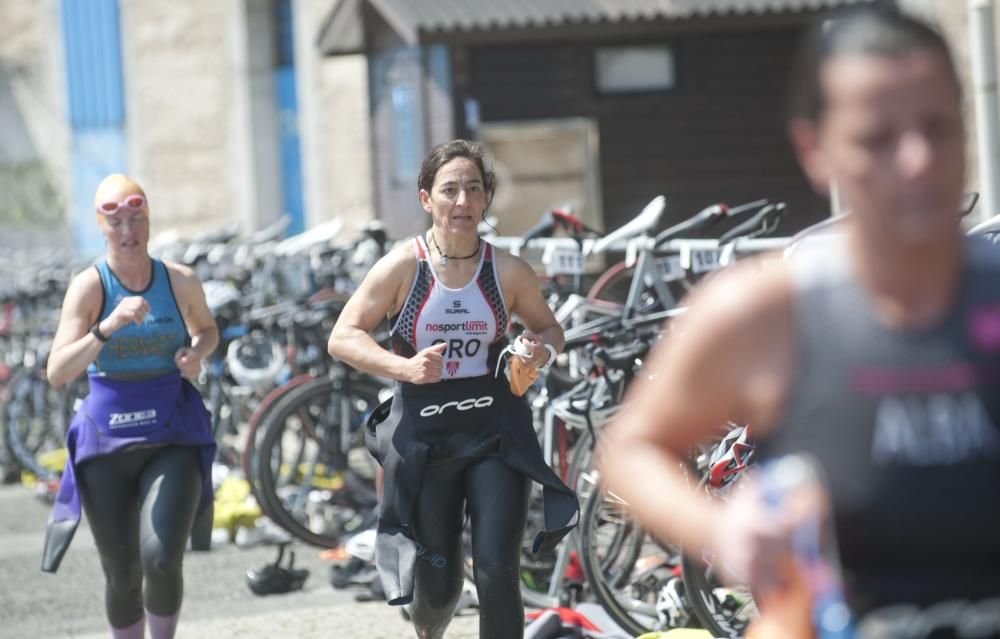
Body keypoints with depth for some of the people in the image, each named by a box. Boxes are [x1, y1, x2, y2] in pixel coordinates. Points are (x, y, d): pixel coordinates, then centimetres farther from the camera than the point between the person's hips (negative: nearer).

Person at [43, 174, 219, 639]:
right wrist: (108, 327, -32)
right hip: (107, 441, 0)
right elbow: (57, 373, -19)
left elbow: (207, 330, 19)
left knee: (161, 561, -19)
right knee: (123, 577, 8)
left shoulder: (181, 281, -4)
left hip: (172, 440, 0)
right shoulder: (89, 286, -10)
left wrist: (195, 353, -4)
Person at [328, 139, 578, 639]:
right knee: (438, 584, 11)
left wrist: (542, 352, -12)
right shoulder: (403, 266, -9)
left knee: (497, 572, -13)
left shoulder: (509, 272, -4)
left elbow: (548, 327, 12)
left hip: (495, 431, 1)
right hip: (422, 435, 0)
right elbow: (342, 338, -8)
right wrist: (405, 367, -24)